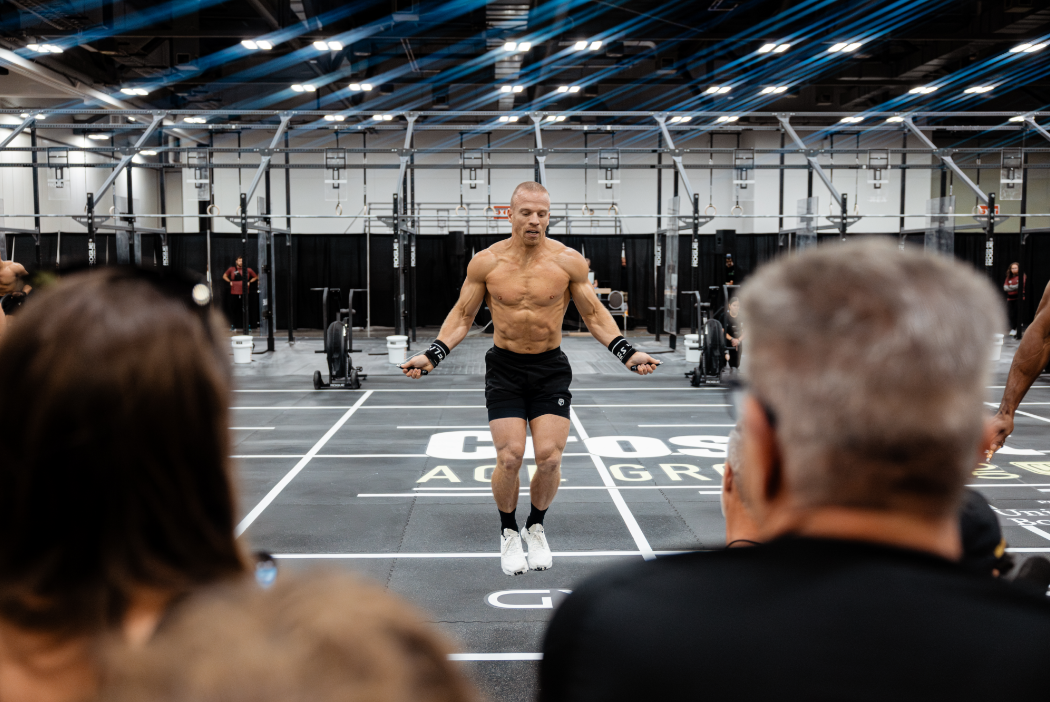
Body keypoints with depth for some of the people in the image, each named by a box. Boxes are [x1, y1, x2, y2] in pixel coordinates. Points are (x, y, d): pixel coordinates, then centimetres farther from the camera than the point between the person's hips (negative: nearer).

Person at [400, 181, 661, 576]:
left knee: (550, 458, -6)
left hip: (551, 368, 1)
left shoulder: (569, 261, -6)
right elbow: (462, 315, 5)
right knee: (510, 457, -9)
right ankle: (508, 533, 17)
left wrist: (628, 353, -7)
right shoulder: (485, 262, -5)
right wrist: (432, 355, -6)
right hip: (504, 368, 0)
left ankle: (535, 528, 22)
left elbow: (595, 315, 4)